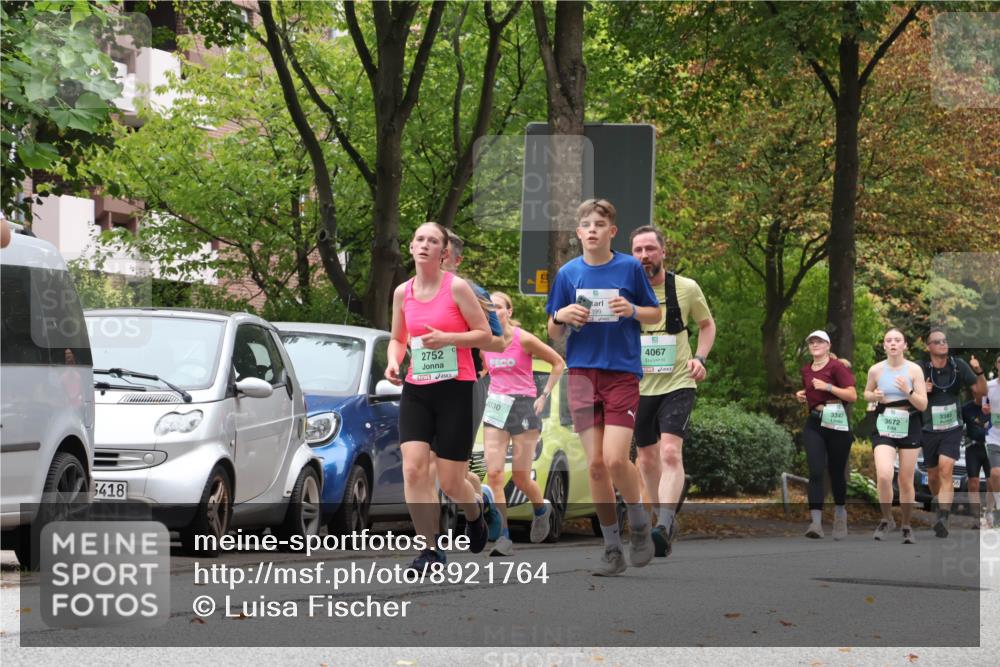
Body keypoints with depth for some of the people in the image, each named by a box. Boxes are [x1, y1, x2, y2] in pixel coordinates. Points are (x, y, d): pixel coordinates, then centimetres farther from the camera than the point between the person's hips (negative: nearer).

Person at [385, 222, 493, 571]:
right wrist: (393, 361, -2)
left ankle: (474, 511, 37)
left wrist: (446, 338, -20)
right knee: (413, 468, -14)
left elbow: (484, 334, -6)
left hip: (456, 389, -4)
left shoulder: (457, 287, -7)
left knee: (450, 481, 0)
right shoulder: (402, 293, 6)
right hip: (416, 389, 4)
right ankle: (431, 549, -5)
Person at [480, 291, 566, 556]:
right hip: (495, 408, 4)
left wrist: (544, 396, -4)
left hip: (524, 407, -4)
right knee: (493, 473, -10)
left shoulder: (523, 339, -10)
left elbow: (558, 363, -1)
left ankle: (542, 509, 36)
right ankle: (504, 538, -9)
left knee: (520, 477, 2)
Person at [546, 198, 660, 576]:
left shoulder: (630, 268, -1)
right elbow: (554, 333, 11)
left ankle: (640, 524, 11)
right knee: (595, 464, 0)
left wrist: (632, 310, -12)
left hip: (623, 373, -2)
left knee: (615, 459, -15)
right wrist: (561, 316, -12)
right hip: (582, 373, 3)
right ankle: (612, 547, 11)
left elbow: (656, 314, 8)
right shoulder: (568, 273, 5)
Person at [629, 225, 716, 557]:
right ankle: (665, 520, 33)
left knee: (670, 452, -21)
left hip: (677, 383, -3)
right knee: (647, 458, 13)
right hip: (638, 386, 3)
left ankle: (664, 526, -32)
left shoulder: (686, 288, -5)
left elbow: (707, 324, 12)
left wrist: (700, 358, -4)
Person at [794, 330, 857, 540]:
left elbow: (852, 395, -13)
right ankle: (816, 522, -21)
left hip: (837, 425, -4)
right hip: (814, 424, 4)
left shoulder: (836, 366, -6)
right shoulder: (806, 370, 12)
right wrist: (802, 397, 8)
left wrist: (828, 387, -19)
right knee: (815, 472, -12)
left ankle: (840, 515, 30)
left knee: (836, 473, 7)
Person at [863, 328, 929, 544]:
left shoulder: (914, 370, -5)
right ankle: (887, 519, 2)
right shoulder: (876, 370, -1)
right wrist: (874, 396, -6)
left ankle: (907, 526, 25)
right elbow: (866, 393, 17)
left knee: (906, 482, 6)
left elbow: (923, 405, -5)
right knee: (883, 476, -21)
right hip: (884, 427, 0)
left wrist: (908, 392, -23)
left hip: (909, 427, 0)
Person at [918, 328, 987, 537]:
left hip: (952, 429, -2)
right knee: (932, 475, 14)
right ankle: (939, 503, 44)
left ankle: (943, 518, -29)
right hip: (929, 431, 2)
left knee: (946, 470, -20)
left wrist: (979, 372, -18)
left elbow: (981, 391, 0)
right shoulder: (920, 369, -7)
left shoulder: (958, 365, -6)